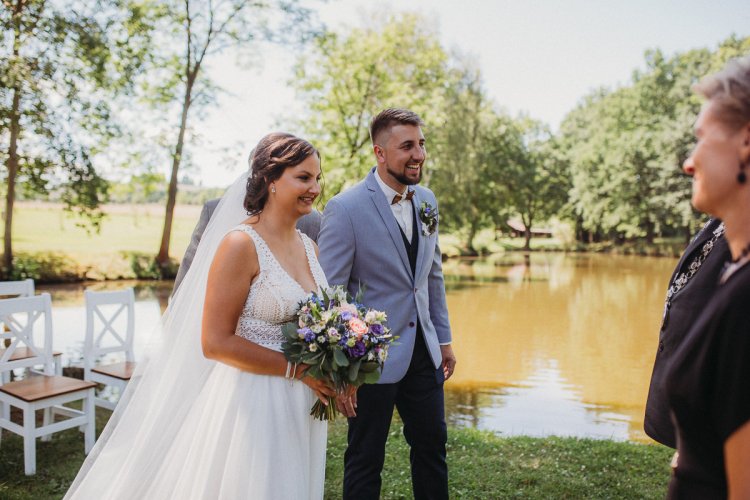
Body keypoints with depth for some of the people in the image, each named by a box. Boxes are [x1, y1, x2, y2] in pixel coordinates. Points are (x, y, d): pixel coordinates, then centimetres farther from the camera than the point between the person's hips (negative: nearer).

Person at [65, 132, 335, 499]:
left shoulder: (309, 247, 6)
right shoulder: (241, 244, -15)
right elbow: (215, 342, -18)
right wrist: (296, 370, -17)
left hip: (302, 409, 7)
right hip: (251, 405, -7)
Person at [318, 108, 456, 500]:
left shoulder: (426, 200, 4)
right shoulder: (345, 208, -18)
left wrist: (444, 338, 14)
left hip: (423, 351, 6)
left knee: (432, 444, 19)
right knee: (365, 459, 11)